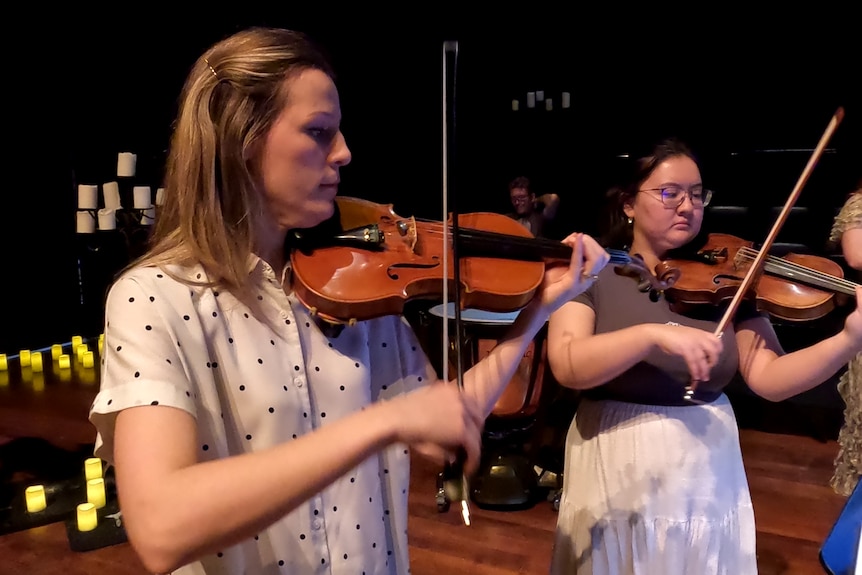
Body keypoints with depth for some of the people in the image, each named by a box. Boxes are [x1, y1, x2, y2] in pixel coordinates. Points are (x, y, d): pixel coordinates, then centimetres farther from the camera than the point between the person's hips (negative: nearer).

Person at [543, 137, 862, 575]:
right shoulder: (593, 273, -7)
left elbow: (770, 379, -9)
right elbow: (567, 367, -21)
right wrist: (652, 335, -32)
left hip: (706, 475, 3)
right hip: (616, 475, -2)